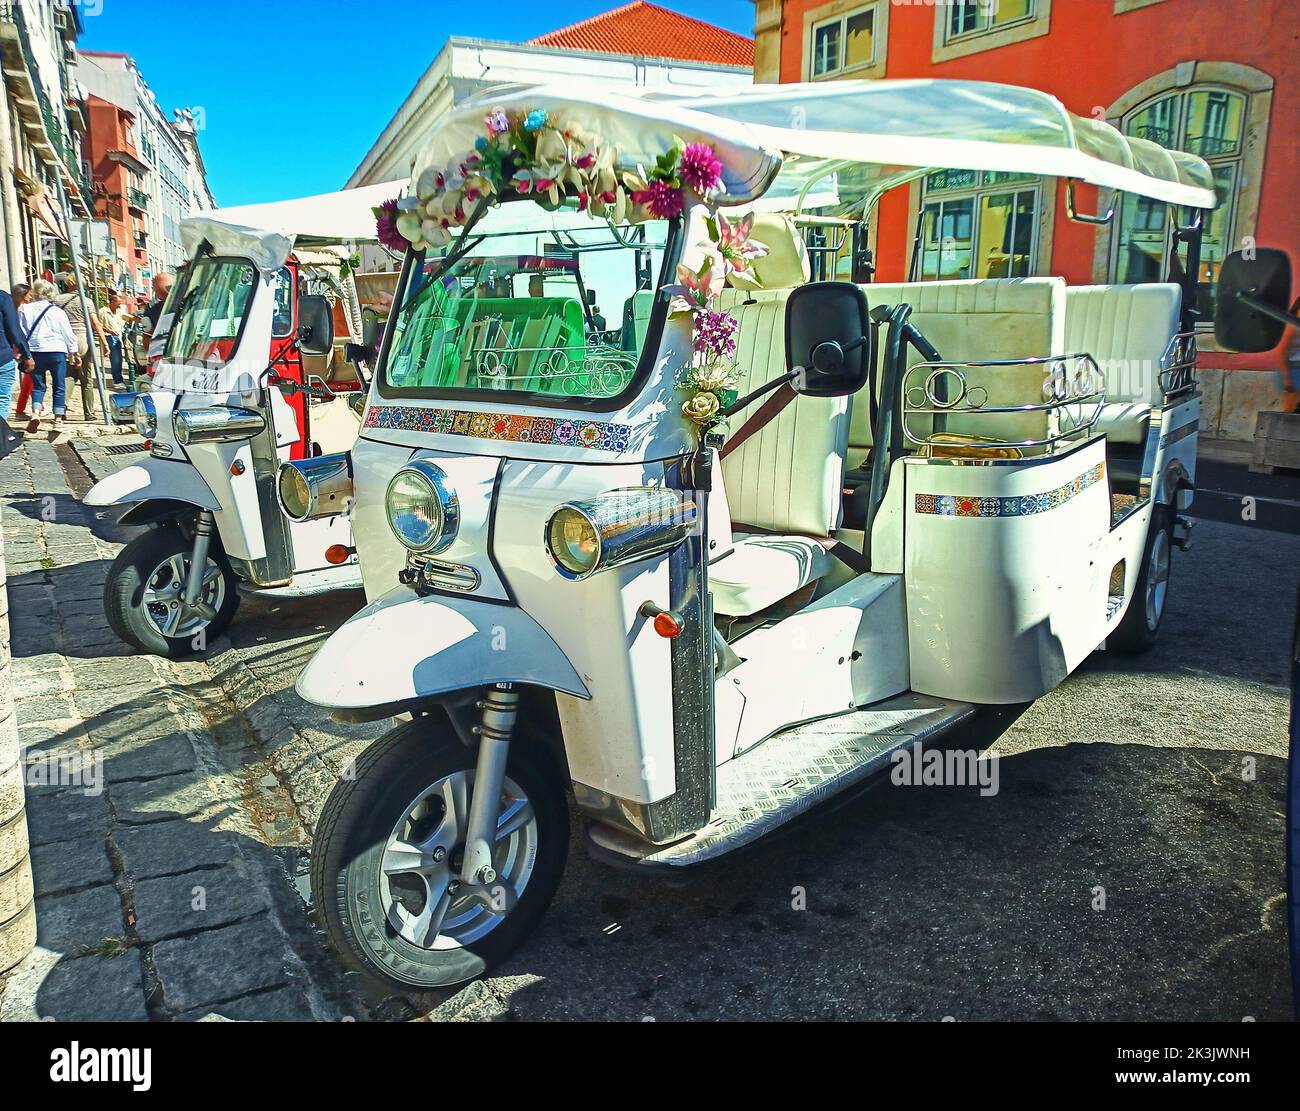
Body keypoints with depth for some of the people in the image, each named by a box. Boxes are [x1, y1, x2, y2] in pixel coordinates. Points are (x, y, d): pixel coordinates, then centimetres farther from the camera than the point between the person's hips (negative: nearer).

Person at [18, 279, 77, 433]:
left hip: (34, 351, 2)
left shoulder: (24, 310, 1)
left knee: (38, 385, 8)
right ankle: (58, 417, 9)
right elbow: (68, 334, 1)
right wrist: (73, 351, 11)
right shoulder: (57, 311, -3)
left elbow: (21, 333, 3)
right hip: (57, 351, -2)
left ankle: (35, 413, -12)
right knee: (59, 385, 7)